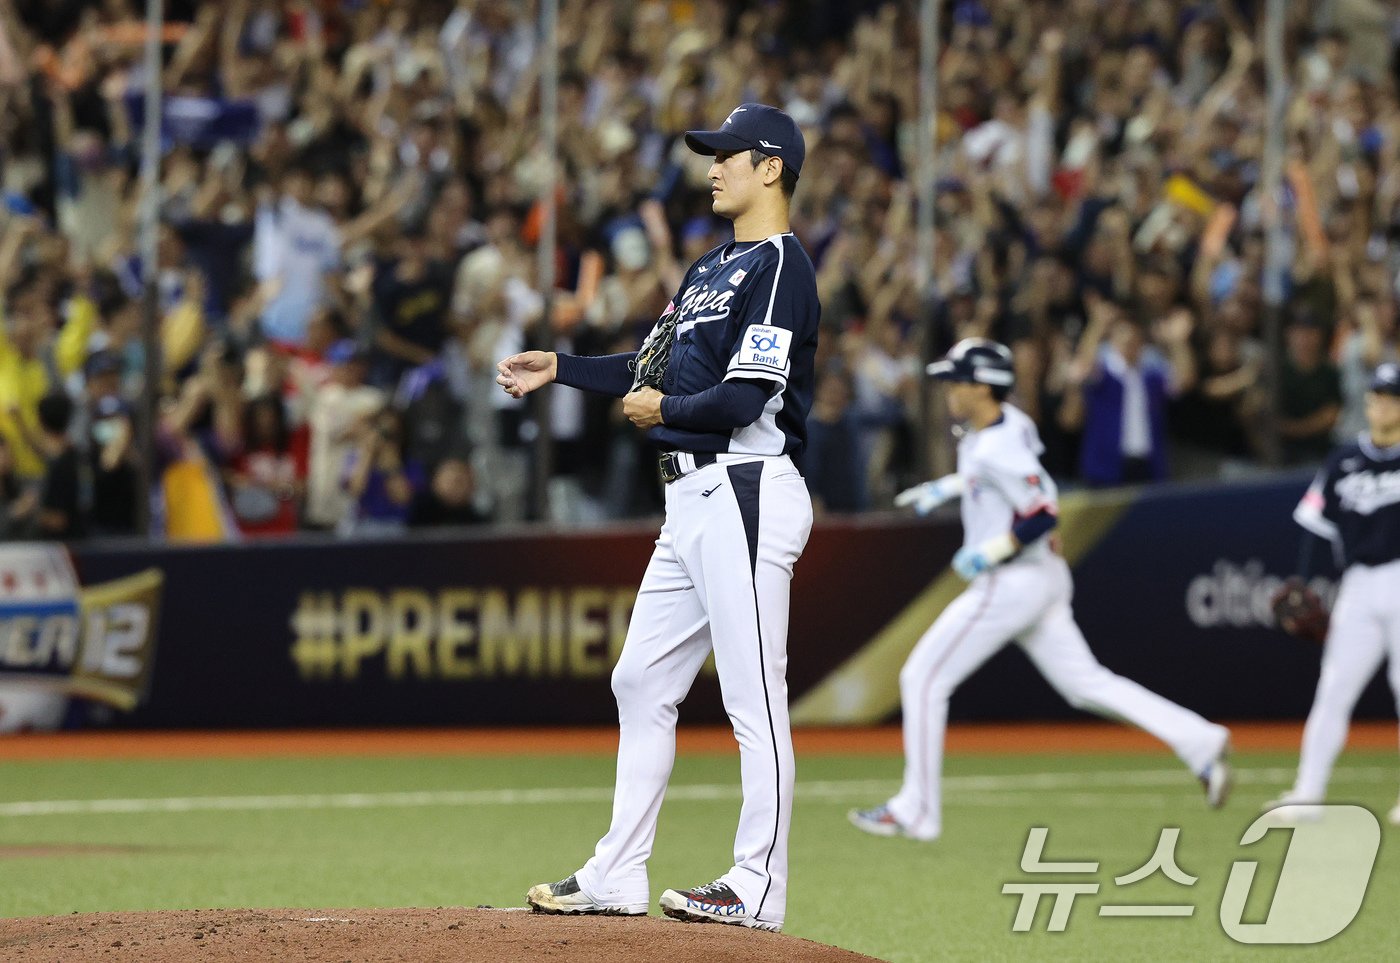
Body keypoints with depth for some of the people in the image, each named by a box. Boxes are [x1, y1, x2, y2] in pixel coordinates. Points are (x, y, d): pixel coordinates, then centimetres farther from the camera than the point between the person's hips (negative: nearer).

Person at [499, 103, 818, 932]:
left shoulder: (780, 265, -11)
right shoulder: (714, 269, 20)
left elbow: (745, 397, -19)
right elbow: (659, 367, 24)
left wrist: (662, 411, -5)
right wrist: (561, 369, 19)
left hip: (745, 489, -11)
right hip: (694, 498, 11)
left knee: (755, 699, -8)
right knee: (643, 683, 12)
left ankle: (759, 888, -7)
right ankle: (617, 876, 17)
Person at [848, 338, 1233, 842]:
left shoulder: (996, 450, -23)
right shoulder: (1012, 422, 6)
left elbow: (1043, 515, -27)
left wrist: (990, 553, -21)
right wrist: (946, 488, 22)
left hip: (1010, 584, -10)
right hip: (1044, 577, 10)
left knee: (923, 679, -2)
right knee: (1085, 682, 11)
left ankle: (915, 811, 2)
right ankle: (1200, 741, 1)